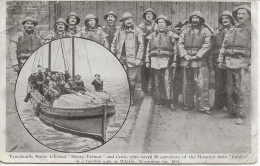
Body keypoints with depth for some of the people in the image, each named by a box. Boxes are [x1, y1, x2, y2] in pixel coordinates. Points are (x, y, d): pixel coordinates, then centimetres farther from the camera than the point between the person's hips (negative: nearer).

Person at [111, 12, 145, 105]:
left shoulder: (137, 31, 1)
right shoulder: (119, 31, 12)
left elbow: (141, 46, -1)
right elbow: (113, 44, 18)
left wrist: (138, 58, -8)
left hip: (132, 59, -2)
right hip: (121, 59, 2)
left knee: (131, 80, 2)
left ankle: (131, 98, 18)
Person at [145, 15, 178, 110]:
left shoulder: (171, 35, 8)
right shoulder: (152, 36, 14)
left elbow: (174, 49, 6)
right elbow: (148, 50, 15)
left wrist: (174, 61, -2)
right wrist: (147, 61, 8)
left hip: (167, 61, -2)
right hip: (155, 61, 3)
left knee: (168, 81, -7)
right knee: (156, 81, 4)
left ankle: (169, 101, -4)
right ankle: (158, 99, 13)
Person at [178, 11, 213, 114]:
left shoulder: (205, 31, 5)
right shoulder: (185, 31, 15)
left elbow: (207, 45, -4)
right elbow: (180, 43, 8)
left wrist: (197, 56, -12)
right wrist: (185, 55, -8)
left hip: (200, 61, -3)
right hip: (186, 61, 3)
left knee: (202, 85, -8)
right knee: (187, 84, 10)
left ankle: (203, 106, -4)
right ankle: (188, 104, 20)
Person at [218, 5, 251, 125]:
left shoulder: (251, 29, 1)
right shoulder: (231, 30, 17)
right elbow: (224, 46, 20)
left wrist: (251, 63, -13)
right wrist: (221, 60, 11)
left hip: (243, 64, -5)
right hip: (229, 64, 5)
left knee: (242, 91, -7)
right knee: (230, 90, 9)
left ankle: (241, 116, 0)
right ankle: (231, 112, 21)